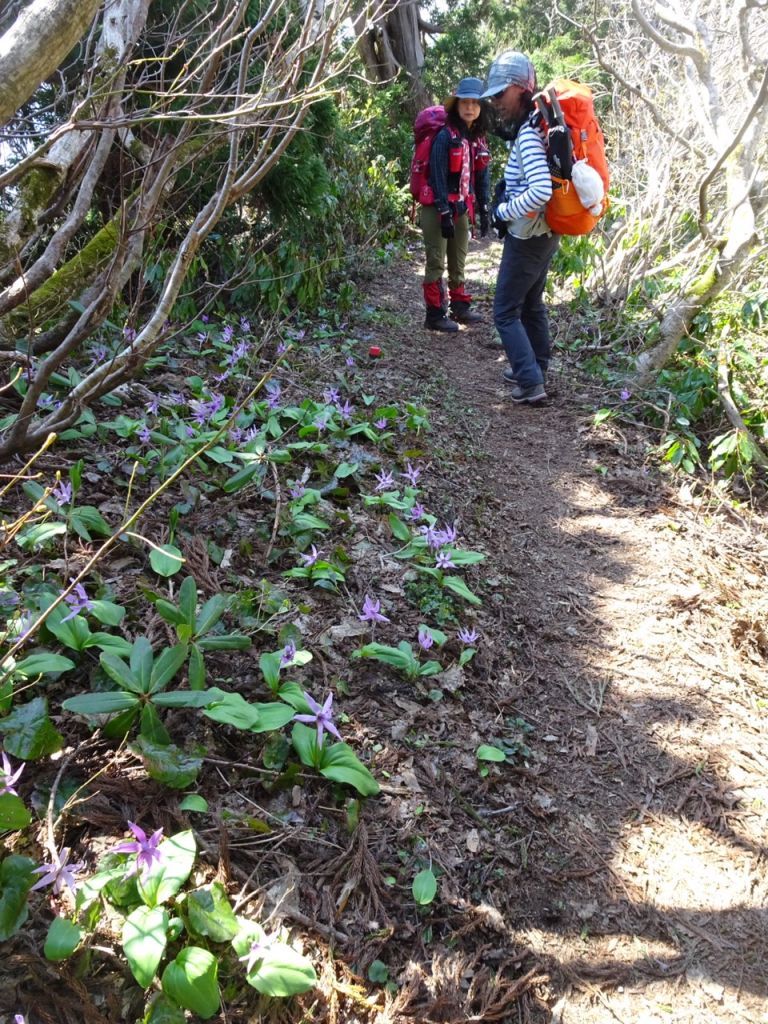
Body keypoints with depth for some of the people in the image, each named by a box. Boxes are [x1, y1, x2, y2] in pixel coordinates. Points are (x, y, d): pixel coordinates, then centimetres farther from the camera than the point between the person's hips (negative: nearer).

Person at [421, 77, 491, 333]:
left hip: (461, 209, 7)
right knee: (436, 263, -3)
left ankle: (460, 307, 27)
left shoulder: (478, 140, 8)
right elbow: (438, 177, -16)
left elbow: (481, 177, 14)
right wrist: (445, 214, -19)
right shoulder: (445, 137, -13)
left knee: (458, 262, 16)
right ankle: (435, 314, 3)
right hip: (438, 209, -7)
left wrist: (483, 211, 9)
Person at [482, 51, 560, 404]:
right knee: (532, 304, 21)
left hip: (528, 236, -10)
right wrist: (507, 190, 7)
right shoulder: (533, 126, 8)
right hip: (545, 232, 10)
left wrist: (503, 211, -20)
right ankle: (536, 370, 34)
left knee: (506, 312, -2)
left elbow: (541, 191, -33)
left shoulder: (528, 133, -21)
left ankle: (531, 383, -2)